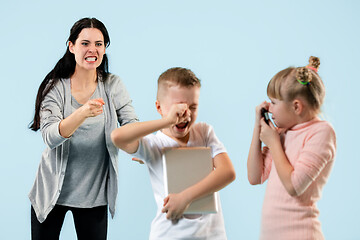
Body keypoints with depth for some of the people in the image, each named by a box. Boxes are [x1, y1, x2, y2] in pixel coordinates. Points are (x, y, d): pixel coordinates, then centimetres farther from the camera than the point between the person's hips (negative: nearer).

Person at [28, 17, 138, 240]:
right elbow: (50, 136, -21)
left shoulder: (113, 85, -2)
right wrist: (83, 113, -39)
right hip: (53, 191, -1)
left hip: (94, 195, 1)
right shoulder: (55, 87, -8)